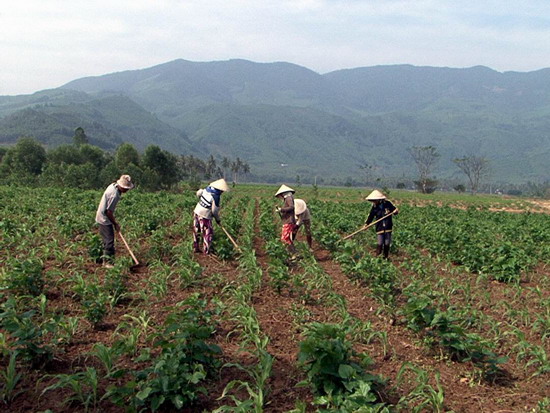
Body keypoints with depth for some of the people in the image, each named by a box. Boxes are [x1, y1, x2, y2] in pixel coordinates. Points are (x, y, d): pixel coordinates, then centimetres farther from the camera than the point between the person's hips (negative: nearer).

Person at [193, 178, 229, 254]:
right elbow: (215, 211, -17)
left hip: (196, 212, 8)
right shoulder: (216, 197, -22)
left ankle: (196, 248, 26)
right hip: (205, 217, -8)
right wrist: (218, 219, 0)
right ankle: (207, 250, 8)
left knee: (196, 231, 16)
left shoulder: (208, 188, -2)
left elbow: (198, 193, 11)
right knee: (208, 233, 5)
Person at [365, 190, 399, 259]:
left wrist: (396, 211, -15)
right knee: (380, 244, -7)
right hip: (379, 228, 0)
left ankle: (386, 257, 23)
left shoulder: (387, 204, -4)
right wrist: (366, 224, -12)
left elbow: (394, 210, 7)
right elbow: (370, 217, 0)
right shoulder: (374, 207, -1)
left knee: (387, 244, 8)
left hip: (388, 228, 1)